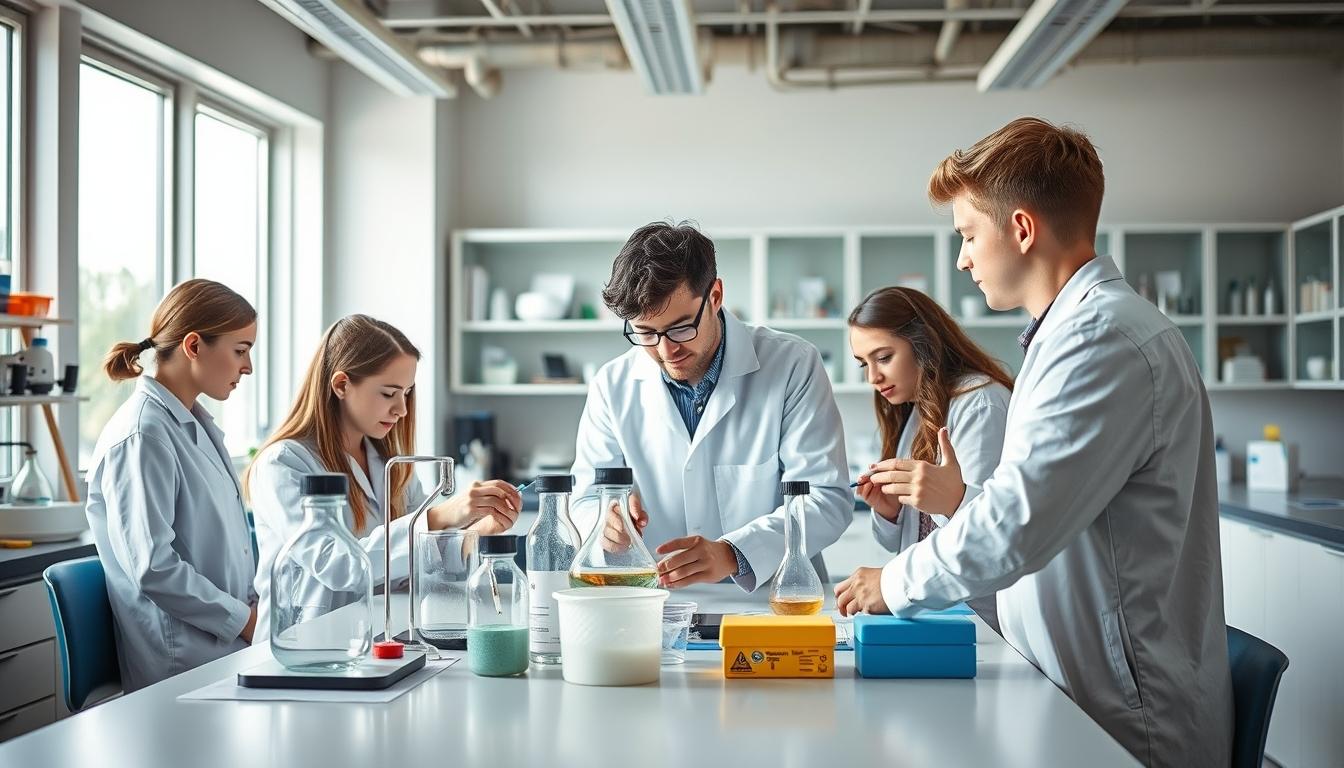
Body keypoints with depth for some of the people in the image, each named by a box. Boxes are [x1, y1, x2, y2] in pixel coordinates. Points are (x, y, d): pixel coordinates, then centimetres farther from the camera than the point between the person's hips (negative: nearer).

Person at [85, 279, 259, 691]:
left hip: (227, 647, 9)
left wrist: (256, 606, 8)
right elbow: (153, 568, -18)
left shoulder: (196, 424, 16)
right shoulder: (141, 437, -13)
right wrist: (246, 621, -12)